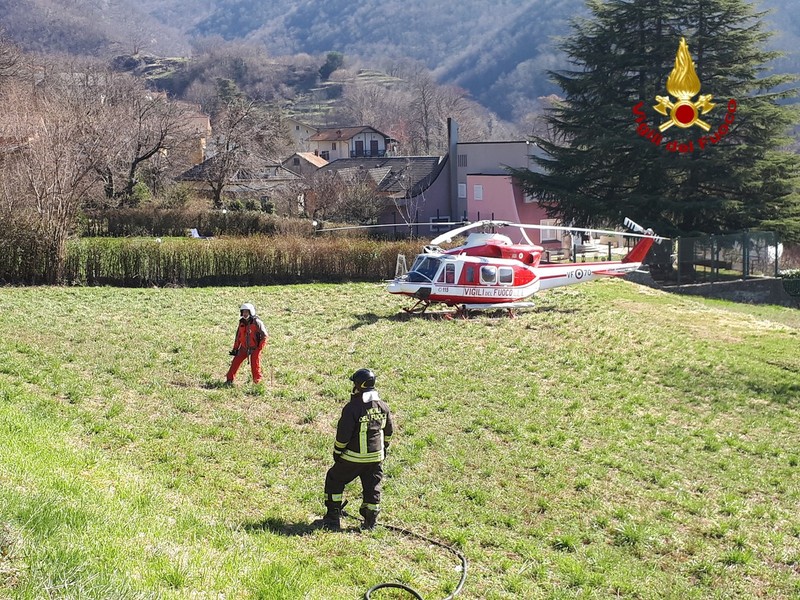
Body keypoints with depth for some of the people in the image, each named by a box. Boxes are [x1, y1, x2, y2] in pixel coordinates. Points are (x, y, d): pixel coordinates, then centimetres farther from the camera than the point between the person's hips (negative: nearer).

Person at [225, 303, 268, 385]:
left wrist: (259, 349, -17)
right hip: (244, 348, 5)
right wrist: (235, 349, 12)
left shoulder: (257, 323, -15)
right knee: (235, 362, 1)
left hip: (255, 349, -5)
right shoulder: (242, 322, 5)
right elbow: (238, 336, 15)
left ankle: (258, 383, 10)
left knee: (255, 366, -5)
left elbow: (265, 336, -14)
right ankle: (229, 380, 11)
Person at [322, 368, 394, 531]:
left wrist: (337, 451, -2)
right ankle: (370, 521, 15)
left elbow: (343, 433, -16)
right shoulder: (383, 406, 0)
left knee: (334, 480, 12)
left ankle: (333, 517, 14)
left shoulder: (352, 407, -19)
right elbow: (389, 430, 13)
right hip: (376, 456, 5)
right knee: (372, 487, 13)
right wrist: (384, 447, 26)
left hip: (353, 457, -5)